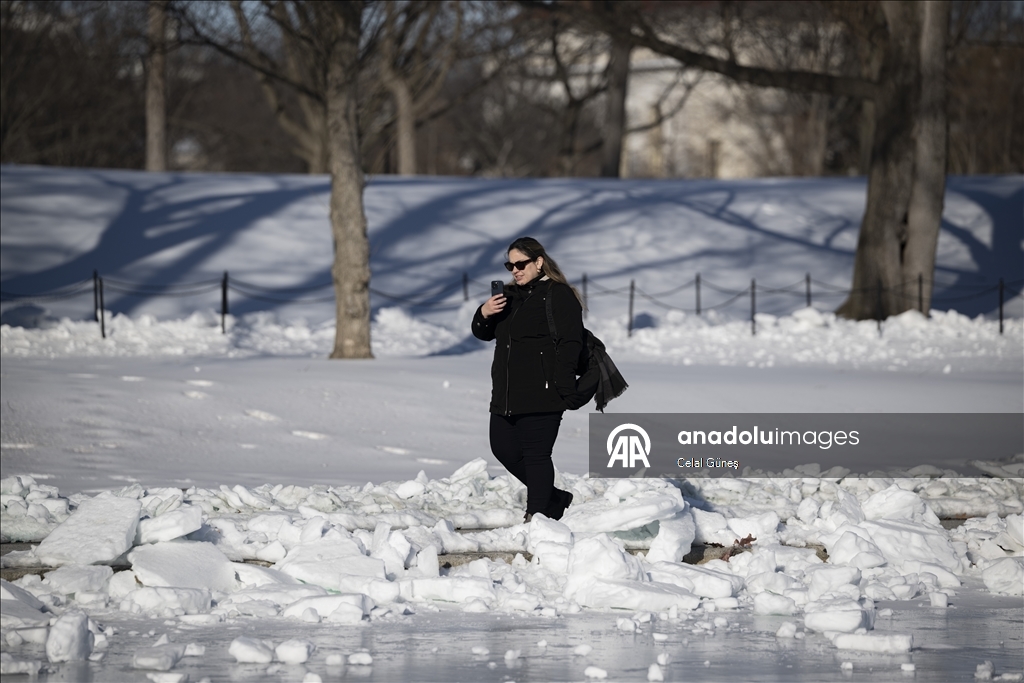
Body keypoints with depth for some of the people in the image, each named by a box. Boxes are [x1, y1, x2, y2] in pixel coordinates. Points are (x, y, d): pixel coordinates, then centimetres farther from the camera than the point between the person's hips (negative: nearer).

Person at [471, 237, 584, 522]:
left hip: (540, 395, -9)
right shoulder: (510, 295, 18)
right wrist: (484, 314, -1)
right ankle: (554, 498, 24)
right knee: (503, 449, 12)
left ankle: (536, 515, -3)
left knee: (535, 454, -8)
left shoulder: (559, 296, -8)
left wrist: (563, 389, -19)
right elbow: (483, 333, 22)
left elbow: (569, 344, -13)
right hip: (506, 396, 9)